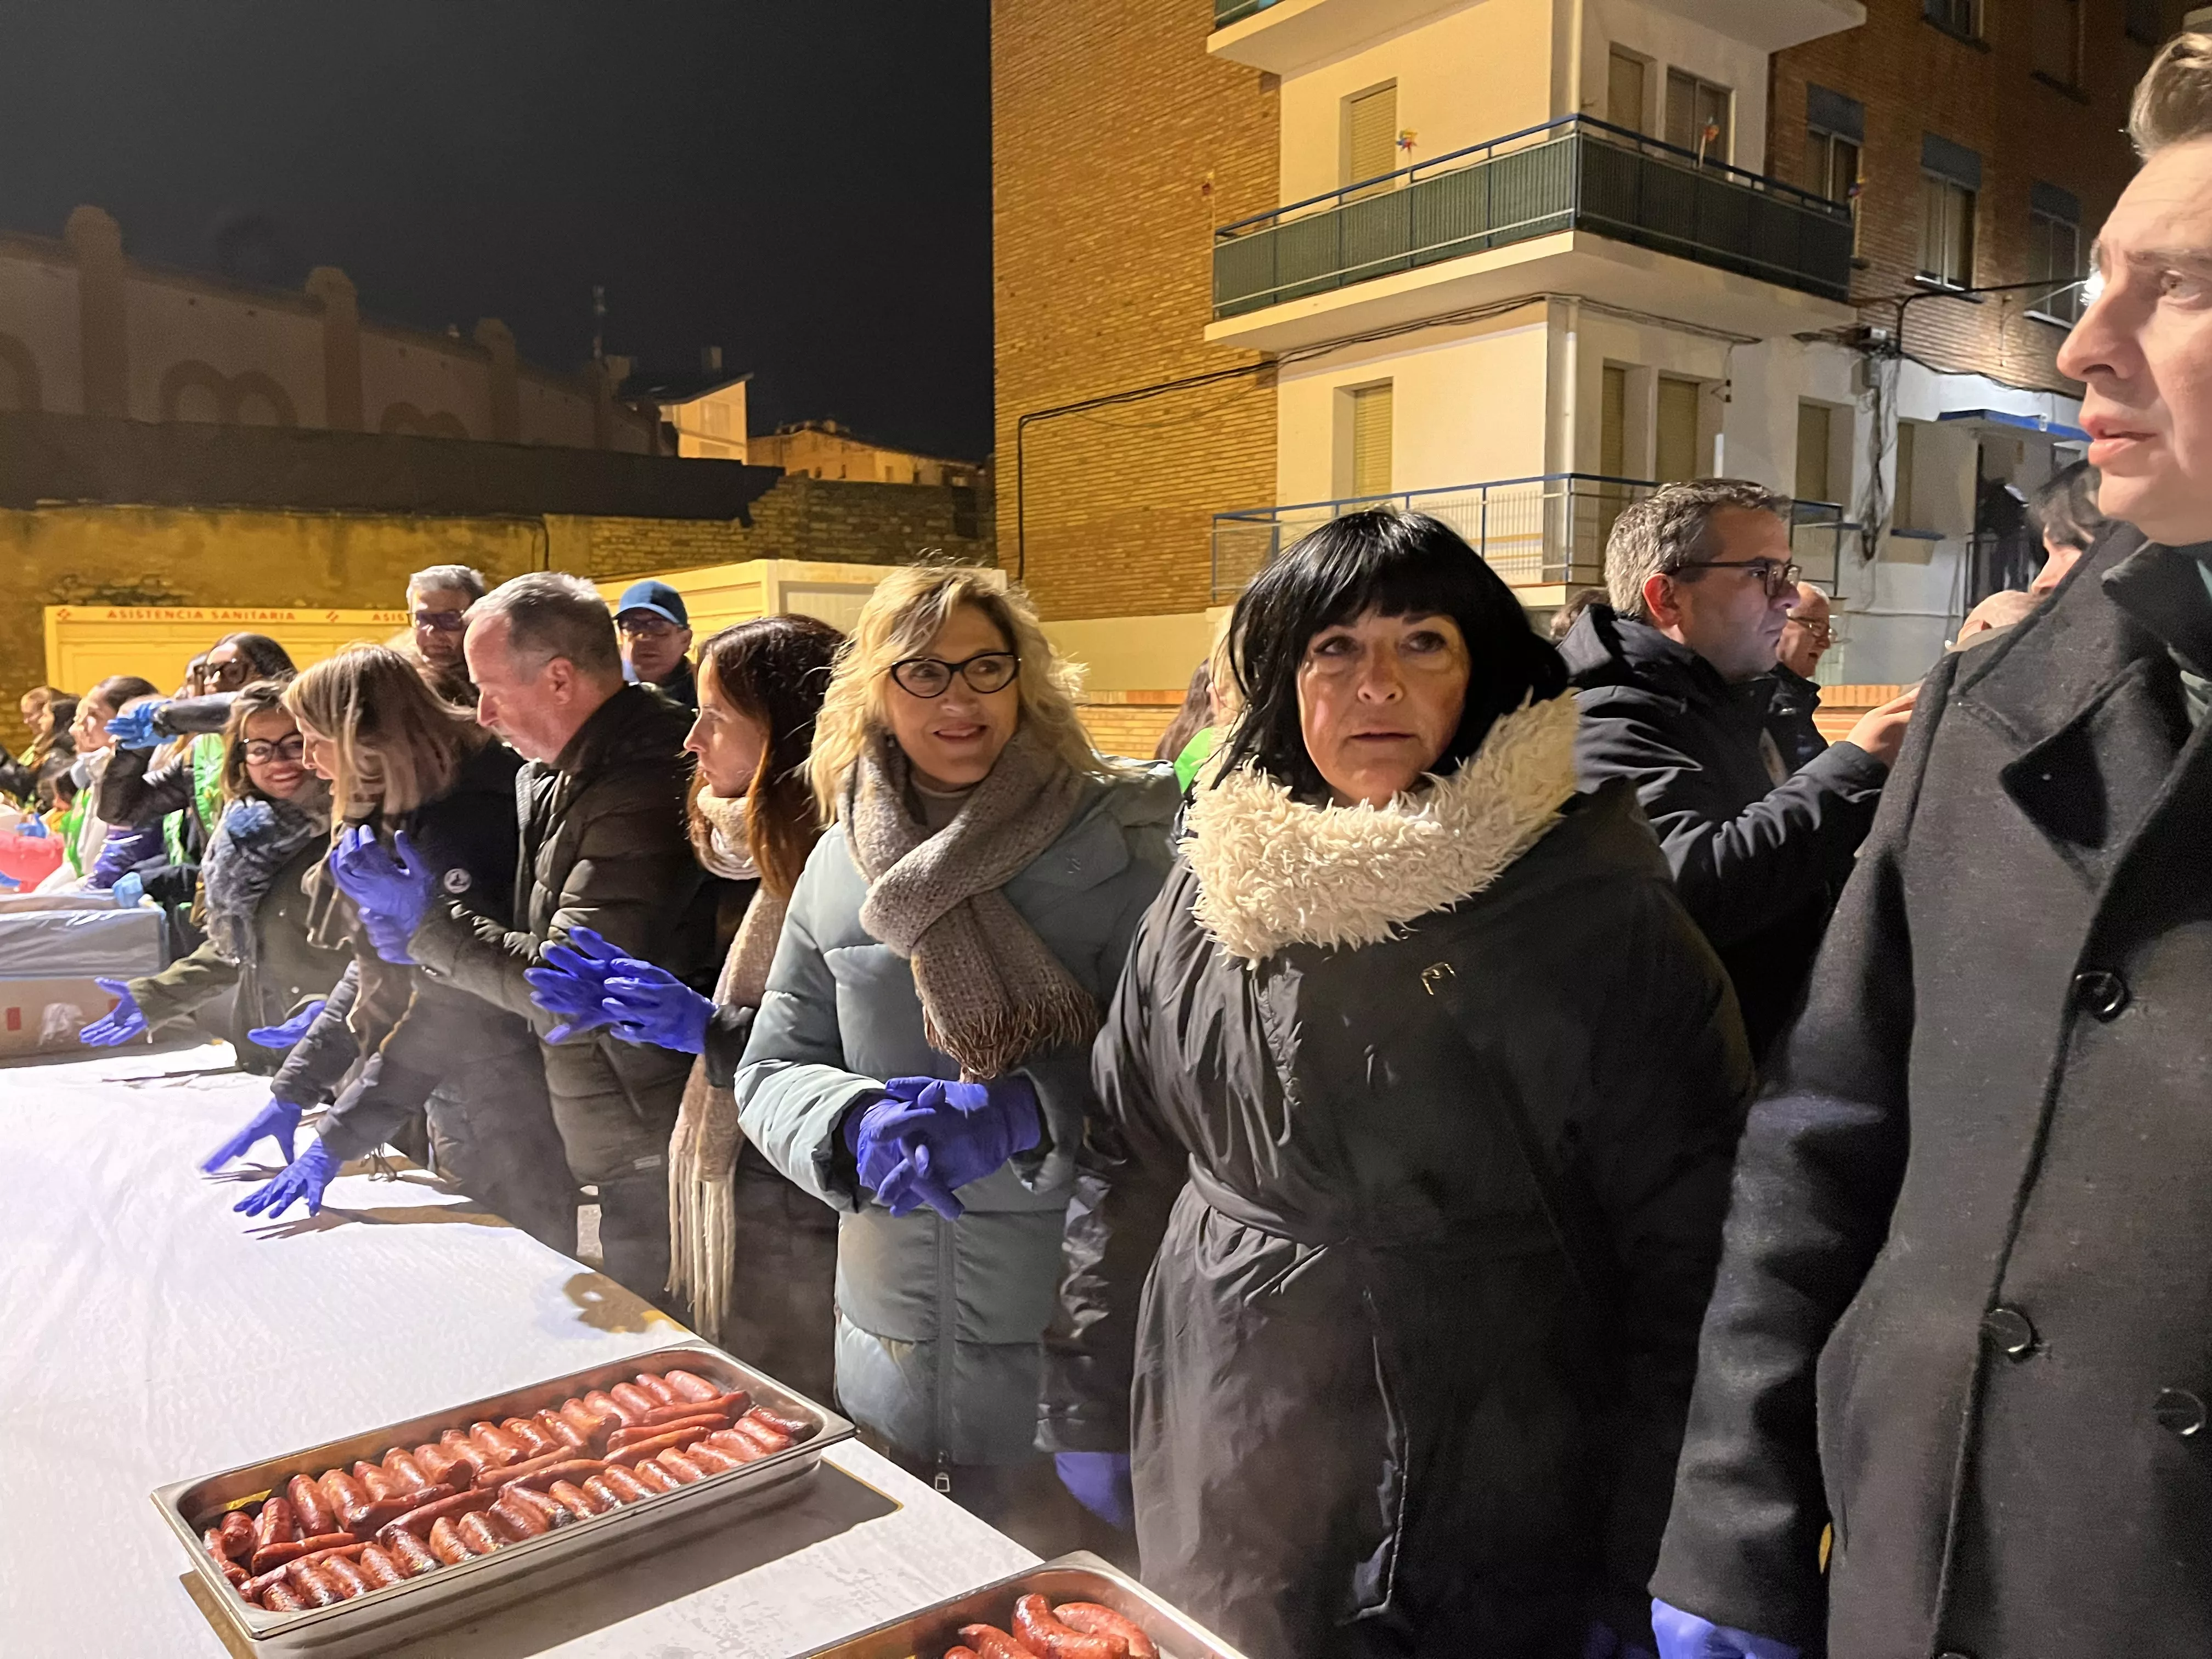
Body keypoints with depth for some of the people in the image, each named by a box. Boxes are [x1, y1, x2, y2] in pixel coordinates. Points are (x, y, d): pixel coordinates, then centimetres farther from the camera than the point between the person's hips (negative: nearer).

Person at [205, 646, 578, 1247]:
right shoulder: (392, 823, 11)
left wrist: (335, 1142, -21)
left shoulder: (464, 820, -21)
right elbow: (371, 977, 14)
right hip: (455, 1109, 9)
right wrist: (291, 1094, 10)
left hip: (507, 1126, -9)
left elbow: (447, 1008, -23)